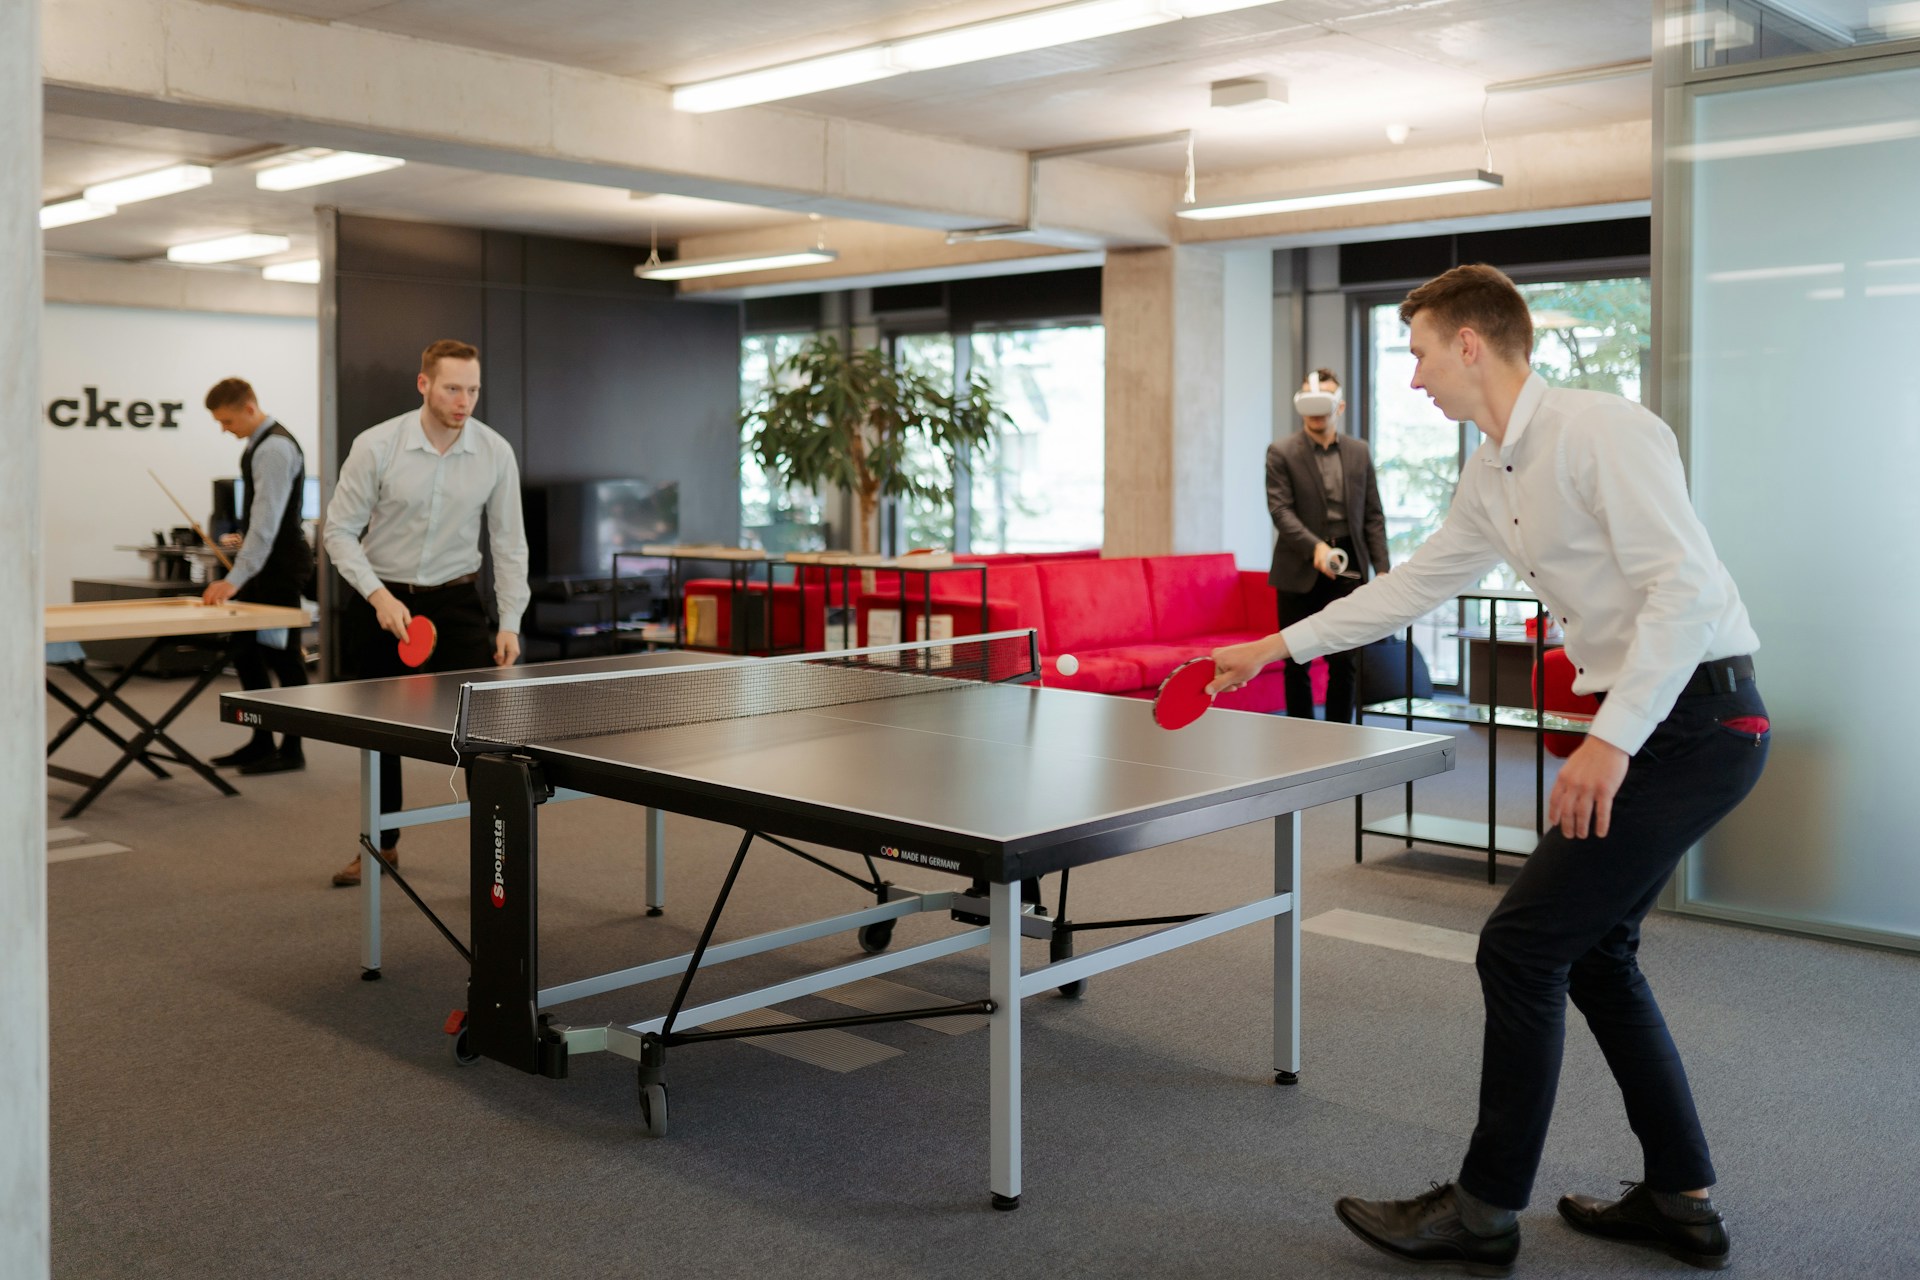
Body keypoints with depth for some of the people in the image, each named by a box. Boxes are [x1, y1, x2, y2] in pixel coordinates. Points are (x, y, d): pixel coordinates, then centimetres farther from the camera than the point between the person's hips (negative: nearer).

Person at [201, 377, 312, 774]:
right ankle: (261, 743, 21)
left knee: (282, 657, -2)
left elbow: (268, 521, -28)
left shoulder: (275, 448, -19)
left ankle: (291, 750, 8)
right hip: (262, 567, 10)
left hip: (279, 567, -10)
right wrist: (244, 538, 10)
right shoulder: (258, 444, 11)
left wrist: (235, 579, -32)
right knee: (247, 653, 12)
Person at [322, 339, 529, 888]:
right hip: (381, 600, 0)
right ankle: (382, 842, 32)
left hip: (455, 599, 0)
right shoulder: (376, 446, -14)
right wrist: (380, 596, -20)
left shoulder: (495, 452, -9)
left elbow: (508, 540, -1)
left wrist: (510, 622, -7)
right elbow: (340, 530, -7)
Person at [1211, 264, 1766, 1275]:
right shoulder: (1492, 477, 13)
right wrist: (1275, 647, 26)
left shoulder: (1602, 432, -17)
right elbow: (1412, 585, 24)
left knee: (1522, 944, -7)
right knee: (1591, 951, 16)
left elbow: (1684, 585, -25)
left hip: (1696, 717, -10)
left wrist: (1612, 738, -29)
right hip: (1645, 724, 10)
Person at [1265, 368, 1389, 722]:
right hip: (1299, 571, -2)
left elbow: (1373, 516, 10)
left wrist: (1381, 569, 1)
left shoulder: (1359, 452, 9)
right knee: (1296, 663, 4)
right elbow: (1281, 510, -11)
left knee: (1343, 662, 2)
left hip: (1346, 568, 2)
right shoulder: (1281, 453, -1)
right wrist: (1315, 547, -25)